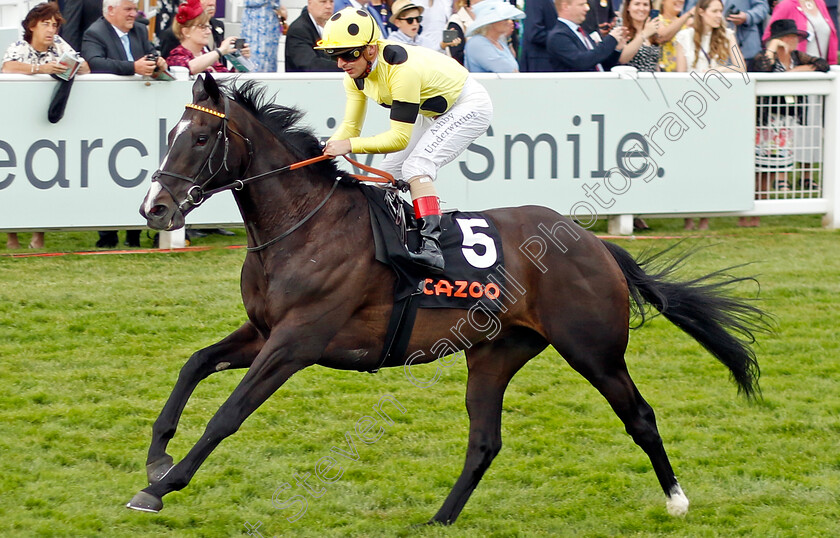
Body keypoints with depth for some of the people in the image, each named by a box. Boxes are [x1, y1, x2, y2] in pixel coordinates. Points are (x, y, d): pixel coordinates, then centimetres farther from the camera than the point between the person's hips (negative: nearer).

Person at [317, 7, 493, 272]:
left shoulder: (401, 70, -38)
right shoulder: (355, 74, -12)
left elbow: (400, 138, -36)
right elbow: (351, 126, -5)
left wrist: (350, 145, -40)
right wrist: (325, 150, -24)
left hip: (470, 106, -9)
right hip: (433, 111, 9)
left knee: (415, 167, -26)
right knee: (390, 171, 4)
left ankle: (431, 246, -34)